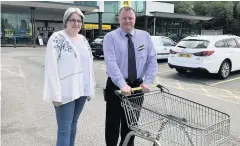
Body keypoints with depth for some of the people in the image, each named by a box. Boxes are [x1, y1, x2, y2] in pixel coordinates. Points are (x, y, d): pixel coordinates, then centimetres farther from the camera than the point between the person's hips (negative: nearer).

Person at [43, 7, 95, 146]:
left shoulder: (83, 39, 11)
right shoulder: (57, 38, -8)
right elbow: (51, 67, -13)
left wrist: (90, 88, 12)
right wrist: (55, 94, -16)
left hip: (81, 90, 6)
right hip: (65, 92, -6)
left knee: (73, 125, 17)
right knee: (64, 130, -2)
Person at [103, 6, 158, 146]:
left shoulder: (145, 36, 4)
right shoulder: (110, 37, -6)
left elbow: (152, 60, -1)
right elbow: (111, 63, -19)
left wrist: (147, 82, -14)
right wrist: (123, 85, -29)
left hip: (137, 85, 3)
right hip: (116, 85, -2)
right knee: (113, 123, 10)